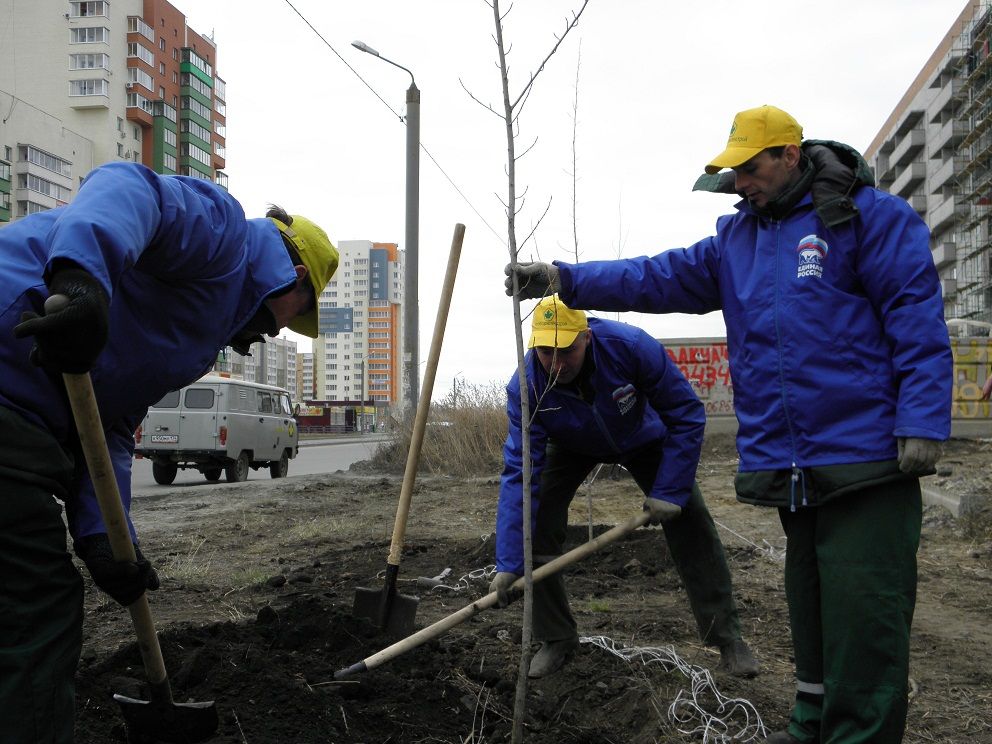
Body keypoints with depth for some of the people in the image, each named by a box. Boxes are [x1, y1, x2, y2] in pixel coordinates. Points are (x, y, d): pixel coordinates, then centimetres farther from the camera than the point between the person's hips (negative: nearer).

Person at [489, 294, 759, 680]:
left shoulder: (632, 346, -39)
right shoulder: (526, 386, -35)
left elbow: (686, 416, -26)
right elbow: (520, 473, -34)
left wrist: (669, 491, -27)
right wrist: (508, 562, -37)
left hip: (643, 439, 0)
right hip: (572, 447, 1)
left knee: (692, 525, -9)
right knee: (534, 524, -15)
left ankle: (727, 637, 9)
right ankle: (555, 639, 4)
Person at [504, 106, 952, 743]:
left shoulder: (872, 216, -4)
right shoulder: (736, 239, 15)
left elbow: (918, 320, -9)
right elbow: (657, 278, 6)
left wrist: (922, 424, -16)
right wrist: (563, 279, -5)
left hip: (865, 459, -6)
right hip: (787, 467, 7)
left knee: (864, 617, -4)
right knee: (810, 608, 18)